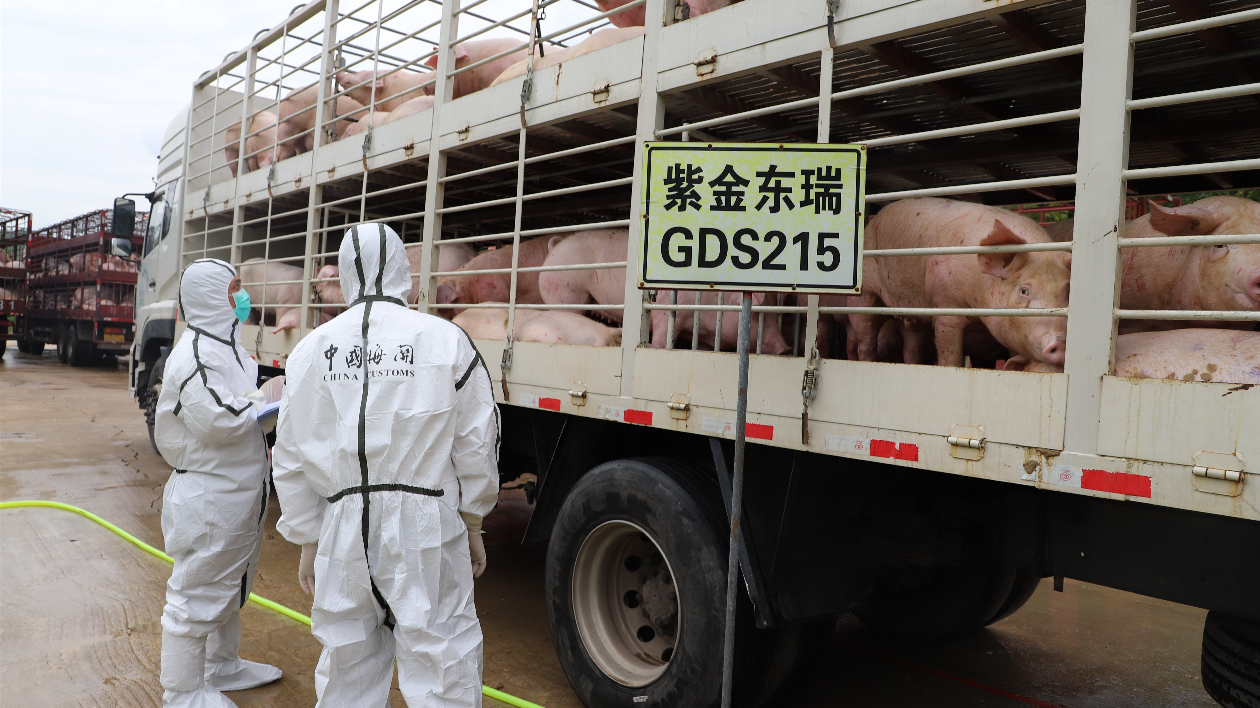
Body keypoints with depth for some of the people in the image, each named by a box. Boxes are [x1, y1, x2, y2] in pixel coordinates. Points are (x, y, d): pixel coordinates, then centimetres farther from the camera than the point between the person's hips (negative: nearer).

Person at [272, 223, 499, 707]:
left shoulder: (312, 349, 3)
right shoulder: (446, 341, -5)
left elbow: (292, 460, 7)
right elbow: (476, 448, -1)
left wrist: (309, 541, 17)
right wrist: (472, 525, 12)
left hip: (343, 528, 3)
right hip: (425, 529, -3)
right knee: (441, 665, 6)